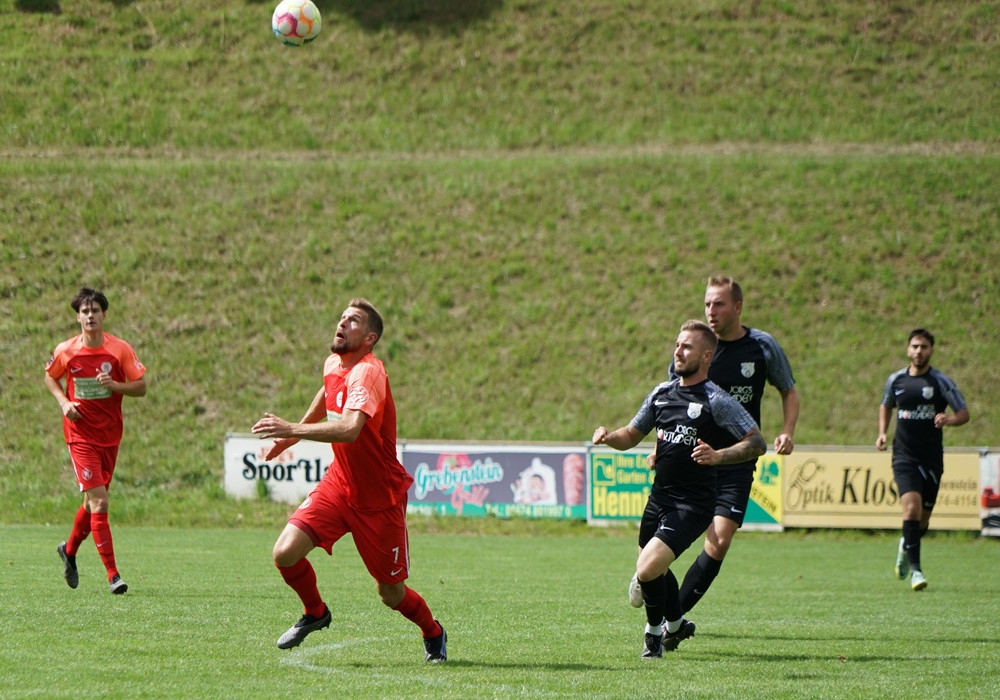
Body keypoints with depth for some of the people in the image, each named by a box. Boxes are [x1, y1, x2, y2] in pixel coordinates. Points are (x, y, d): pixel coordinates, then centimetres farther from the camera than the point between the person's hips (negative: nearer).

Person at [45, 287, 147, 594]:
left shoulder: (120, 349, -6)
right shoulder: (66, 351, -6)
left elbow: (141, 387, -3)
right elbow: (50, 378, 12)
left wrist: (114, 385, -21)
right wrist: (64, 402, -6)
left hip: (110, 434, 3)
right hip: (81, 434, -3)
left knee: (94, 501, 14)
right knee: (99, 502, -13)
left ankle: (70, 549, 42)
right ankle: (112, 574, -11)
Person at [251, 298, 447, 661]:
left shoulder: (367, 373, -24)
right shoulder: (333, 365, 1)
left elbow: (351, 429, -42)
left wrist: (293, 430, -47)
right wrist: (293, 434, 28)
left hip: (379, 499, -6)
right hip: (339, 483, 6)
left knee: (391, 594, 5)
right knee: (286, 553, -14)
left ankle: (433, 634, 36)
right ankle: (315, 613, 15)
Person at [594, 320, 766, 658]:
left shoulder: (716, 401, -12)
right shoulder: (661, 393, 9)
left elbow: (757, 443, -14)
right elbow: (631, 435, 19)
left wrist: (718, 455, -29)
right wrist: (608, 437, -2)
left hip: (692, 504, -7)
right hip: (659, 498, 7)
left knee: (648, 569, -20)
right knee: (655, 568, 22)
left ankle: (654, 631, 7)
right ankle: (675, 625, 50)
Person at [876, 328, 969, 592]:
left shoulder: (940, 382, -4)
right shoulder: (895, 380, 5)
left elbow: (964, 414, -4)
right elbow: (886, 406, 25)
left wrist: (948, 419, -25)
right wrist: (882, 432, 9)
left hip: (931, 458, 0)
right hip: (904, 456, 0)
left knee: (923, 517, 9)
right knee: (911, 506, -19)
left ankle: (906, 546, 42)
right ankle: (915, 568, -17)